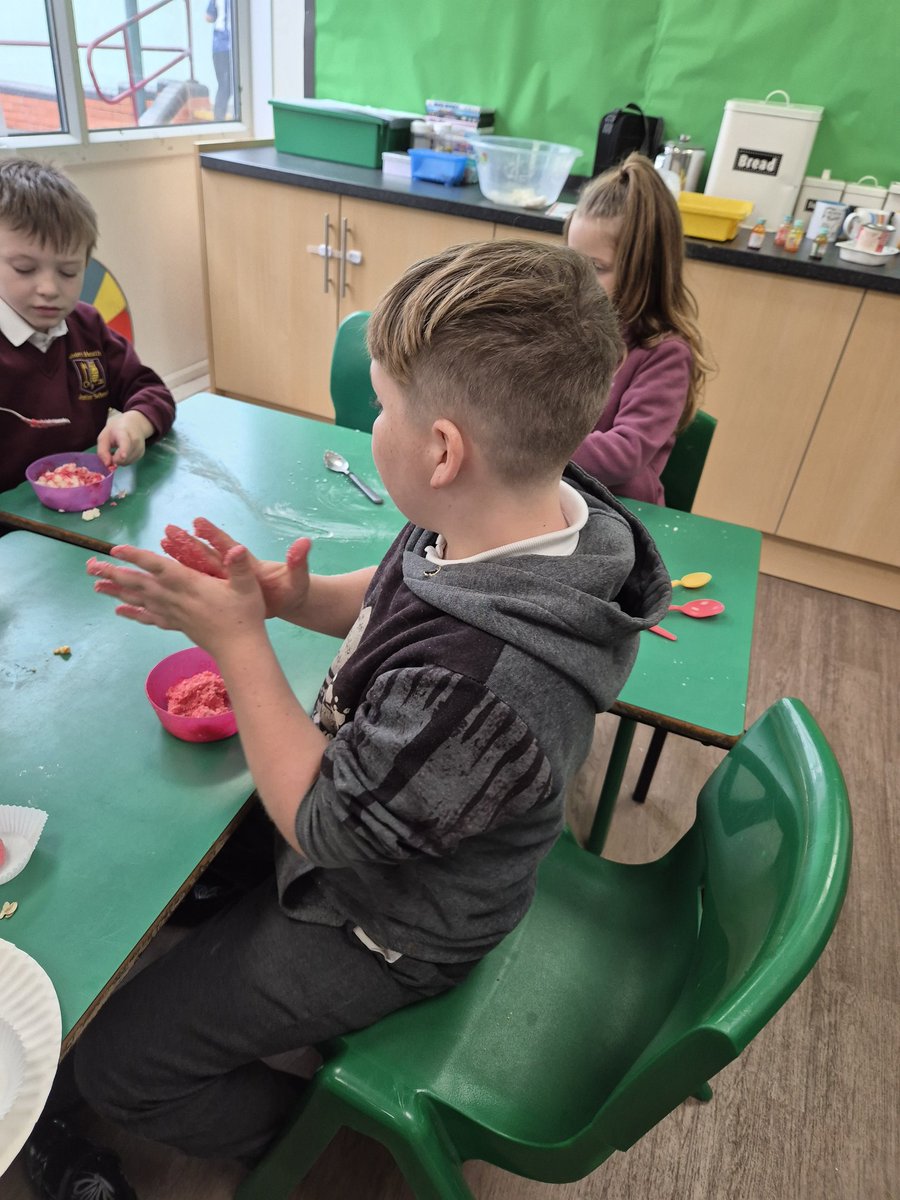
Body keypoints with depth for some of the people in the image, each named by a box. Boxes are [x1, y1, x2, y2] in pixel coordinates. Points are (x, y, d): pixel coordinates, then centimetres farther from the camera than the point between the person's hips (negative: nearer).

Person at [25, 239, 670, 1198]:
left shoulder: (477, 687, -44)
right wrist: (295, 597, -16)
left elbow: (325, 825, -27)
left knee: (114, 1061, 7)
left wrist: (239, 642, -24)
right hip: (373, 805, 8)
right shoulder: (526, 515, -17)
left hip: (390, 923, -7)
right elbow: (396, 596, 2)